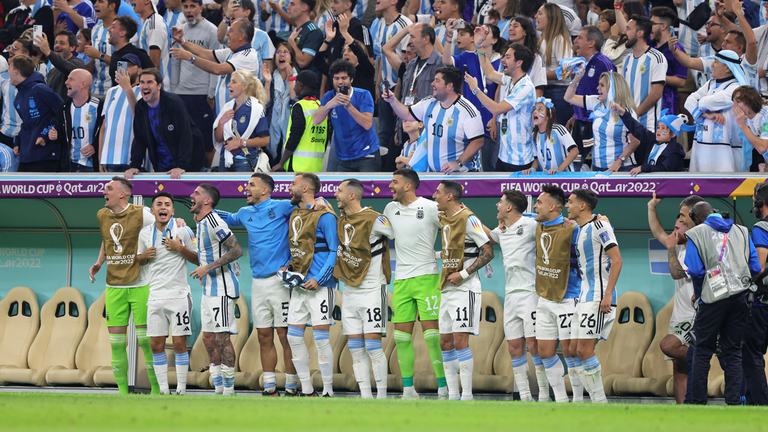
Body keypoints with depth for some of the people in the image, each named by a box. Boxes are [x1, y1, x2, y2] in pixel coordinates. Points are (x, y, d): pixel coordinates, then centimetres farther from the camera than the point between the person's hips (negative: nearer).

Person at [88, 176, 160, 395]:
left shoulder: (141, 214, -8)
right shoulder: (102, 215, 8)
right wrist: (98, 264, 12)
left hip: (140, 285, -4)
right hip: (114, 287, 4)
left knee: (146, 339, -4)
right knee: (116, 341, 1)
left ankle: (156, 389, 6)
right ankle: (122, 390, 9)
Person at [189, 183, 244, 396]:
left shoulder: (214, 223, -17)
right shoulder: (201, 223, 14)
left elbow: (237, 250, -20)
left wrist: (208, 268, -20)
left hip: (222, 288, -10)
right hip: (209, 289, 10)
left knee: (222, 337, -9)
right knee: (208, 338, 10)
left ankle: (229, 390, -6)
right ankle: (218, 389, 15)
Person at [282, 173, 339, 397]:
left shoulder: (324, 216, -10)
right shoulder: (294, 214, 15)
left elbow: (335, 251, -11)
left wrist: (318, 279, -18)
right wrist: (287, 268, 10)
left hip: (320, 286, -8)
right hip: (299, 285, 8)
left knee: (321, 339, -7)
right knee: (294, 337, 5)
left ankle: (328, 392, 0)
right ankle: (307, 391, 13)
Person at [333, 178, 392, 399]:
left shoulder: (374, 220, -14)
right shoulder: (341, 221, 10)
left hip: (372, 289, -7)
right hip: (349, 291, 7)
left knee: (372, 346, -9)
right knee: (355, 348, 4)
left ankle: (382, 395, -3)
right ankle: (365, 396, 7)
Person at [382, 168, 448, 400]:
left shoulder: (430, 208, -6)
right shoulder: (390, 209, 11)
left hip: (427, 276, -6)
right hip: (401, 280, 6)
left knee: (432, 333, -10)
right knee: (401, 334, 3)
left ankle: (443, 389, -6)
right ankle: (408, 389, 9)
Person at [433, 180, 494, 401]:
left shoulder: (468, 219, -12)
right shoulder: (443, 219, 11)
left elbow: (488, 252, -13)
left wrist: (464, 274, -16)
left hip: (465, 289, -8)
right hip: (447, 289, 8)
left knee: (460, 341, -11)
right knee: (445, 342, 7)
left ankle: (467, 396, -9)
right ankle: (452, 395, 11)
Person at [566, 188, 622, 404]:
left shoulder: (599, 227, -10)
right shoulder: (581, 230, 18)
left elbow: (617, 259, -17)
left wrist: (607, 295, -23)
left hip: (599, 297, -10)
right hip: (585, 297, 10)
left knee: (585, 349, -14)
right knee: (574, 349, 6)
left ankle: (600, 404, -10)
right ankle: (597, 401, 7)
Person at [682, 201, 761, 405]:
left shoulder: (696, 234, 3)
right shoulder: (741, 231, 15)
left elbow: (695, 271, -8)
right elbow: (756, 267, 9)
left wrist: (698, 294, 9)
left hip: (713, 298, -4)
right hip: (740, 297, 4)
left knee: (703, 351, 6)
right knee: (733, 352, 8)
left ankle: (698, 402, 4)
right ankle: (734, 402, 1)